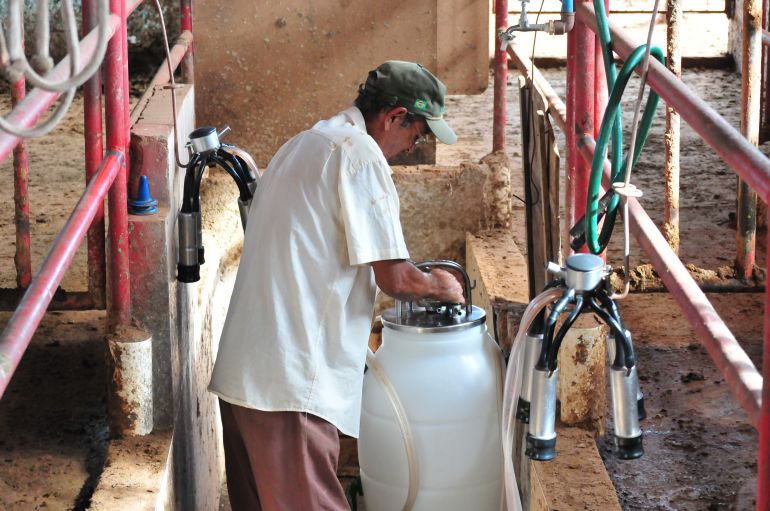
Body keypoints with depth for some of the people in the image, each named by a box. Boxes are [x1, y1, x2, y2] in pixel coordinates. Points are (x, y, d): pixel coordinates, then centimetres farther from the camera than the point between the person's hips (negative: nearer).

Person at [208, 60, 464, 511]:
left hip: (242, 371, 10)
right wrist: (440, 286, 8)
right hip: (291, 384, -10)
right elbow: (394, 278, -13)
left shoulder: (305, 144, 20)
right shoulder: (361, 153, -10)